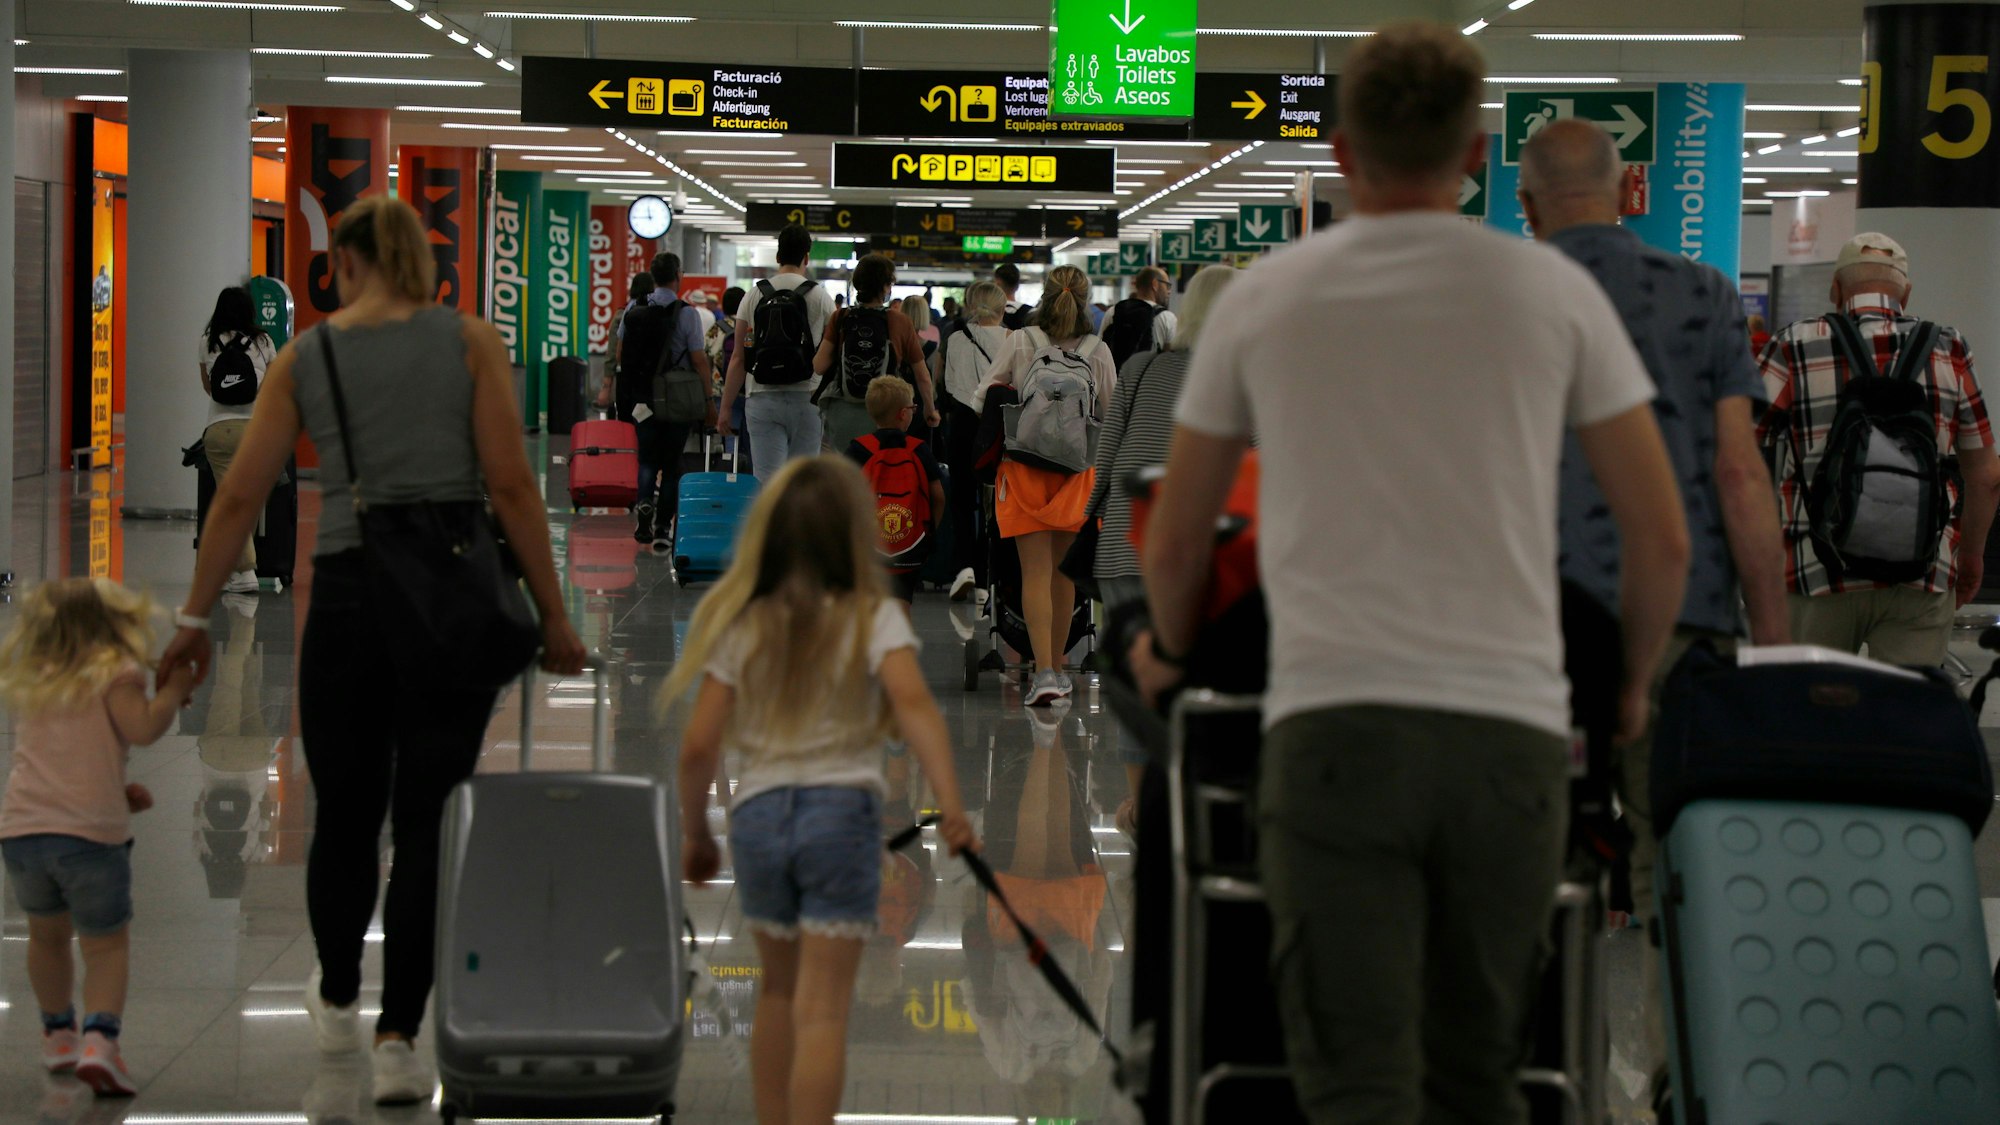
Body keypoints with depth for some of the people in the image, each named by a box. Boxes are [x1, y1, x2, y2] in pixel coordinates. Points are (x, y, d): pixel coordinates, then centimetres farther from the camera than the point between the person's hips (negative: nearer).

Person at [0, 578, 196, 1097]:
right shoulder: (117, 674, -1)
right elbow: (142, 729, -14)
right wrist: (172, 692, 1)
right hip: (90, 833, -5)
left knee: (47, 934, 24)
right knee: (107, 943, 4)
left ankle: (57, 1034, 38)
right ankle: (99, 1037, -16)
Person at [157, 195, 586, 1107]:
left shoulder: (306, 358, 4)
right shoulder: (470, 342, -1)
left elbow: (240, 497, 4)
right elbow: (511, 487, -7)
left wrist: (195, 617, 13)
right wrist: (552, 614, 0)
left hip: (346, 599, 2)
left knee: (344, 816, 17)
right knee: (425, 825, 2)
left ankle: (337, 1003, 37)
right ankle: (396, 1039, -5)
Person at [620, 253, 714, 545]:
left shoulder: (633, 313, 2)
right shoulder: (687, 314, -10)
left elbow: (621, 354, 10)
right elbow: (699, 360, -11)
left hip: (642, 400, 3)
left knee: (648, 459, 9)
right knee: (671, 461, 8)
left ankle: (644, 502, -17)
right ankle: (663, 524, 9)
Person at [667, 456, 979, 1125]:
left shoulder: (742, 626, 5)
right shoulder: (873, 618, -3)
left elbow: (699, 747, 2)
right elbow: (912, 703, -20)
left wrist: (694, 833, 15)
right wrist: (951, 804, -27)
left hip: (757, 812, 3)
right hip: (842, 810, -3)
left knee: (778, 990, 22)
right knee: (823, 1007, -4)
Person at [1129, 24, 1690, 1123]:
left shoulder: (1260, 299, 10)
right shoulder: (1552, 290, 8)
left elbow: (1173, 546, 18)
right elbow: (1663, 537, 8)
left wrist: (1168, 648, 40)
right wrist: (1632, 682, 27)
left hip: (1334, 730, -1)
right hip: (1509, 732, 1)